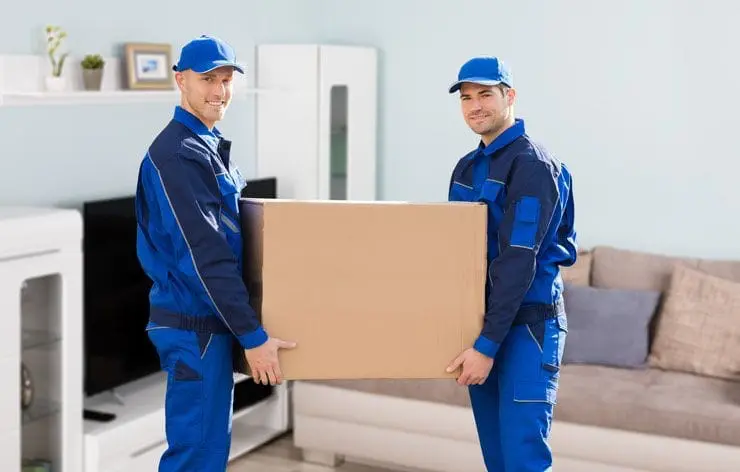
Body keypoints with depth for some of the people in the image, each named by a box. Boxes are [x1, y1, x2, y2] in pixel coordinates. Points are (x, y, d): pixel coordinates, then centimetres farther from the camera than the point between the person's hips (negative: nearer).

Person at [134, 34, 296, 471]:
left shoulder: (210, 144, 14)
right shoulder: (176, 153, -17)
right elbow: (205, 255, -23)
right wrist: (253, 335, -23)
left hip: (212, 321, 10)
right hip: (196, 326, -10)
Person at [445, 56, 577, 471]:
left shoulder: (532, 164, -13)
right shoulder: (467, 168, 13)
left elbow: (518, 261, -19)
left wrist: (487, 344, -21)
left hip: (526, 326, -8)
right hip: (479, 321, 8)